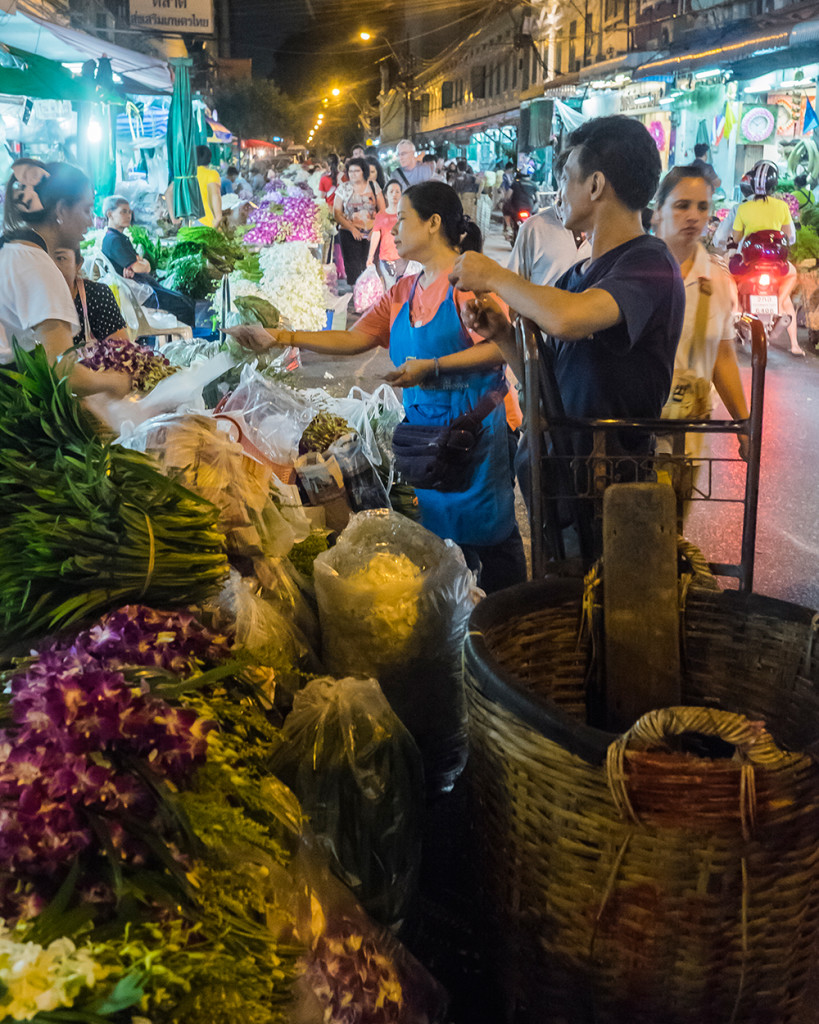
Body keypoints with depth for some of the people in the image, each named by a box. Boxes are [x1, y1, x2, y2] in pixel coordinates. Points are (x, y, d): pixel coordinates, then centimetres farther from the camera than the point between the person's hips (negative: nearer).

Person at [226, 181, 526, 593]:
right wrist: (281, 338, 4)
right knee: (441, 532, 11)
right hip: (423, 426, 7)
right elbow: (352, 339, 11)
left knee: (489, 532, 0)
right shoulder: (403, 293, 15)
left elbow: (498, 349, -17)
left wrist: (431, 366, -22)